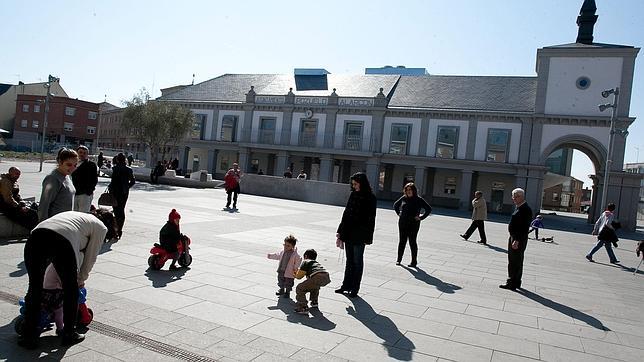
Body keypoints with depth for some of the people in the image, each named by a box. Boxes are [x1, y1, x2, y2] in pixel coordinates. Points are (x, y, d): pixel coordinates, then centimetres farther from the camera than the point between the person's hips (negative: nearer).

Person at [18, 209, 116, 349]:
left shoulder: (76, 215, 39)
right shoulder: (101, 227, 21)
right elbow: (90, 258, 22)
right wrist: (81, 280, 39)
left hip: (35, 236, 6)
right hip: (62, 242, -5)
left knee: (34, 289, 19)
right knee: (71, 291, 17)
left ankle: (28, 337, 27)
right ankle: (69, 334, 29)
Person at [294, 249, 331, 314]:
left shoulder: (305, 262, 18)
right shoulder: (316, 262, 37)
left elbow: (298, 276, 11)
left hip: (317, 277, -7)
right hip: (326, 277, 8)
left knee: (299, 288, 6)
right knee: (314, 285, 40)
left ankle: (303, 308, -1)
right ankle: (314, 302, 41)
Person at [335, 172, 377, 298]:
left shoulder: (370, 198, -8)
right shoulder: (353, 195, 8)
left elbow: (371, 218, -11)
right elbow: (346, 213, 12)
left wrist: (368, 237, -15)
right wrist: (340, 232, 10)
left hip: (359, 235, -6)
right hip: (348, 233, 6)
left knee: (357, 261, 5)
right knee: (349, 260, 14)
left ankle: (355, 288, 15)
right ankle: (346, 285, 24)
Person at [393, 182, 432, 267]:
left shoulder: (419, 200, -5)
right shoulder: (403, 198, 5)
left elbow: (429, 209, -3)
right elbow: (395, 205, 23)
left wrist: (421, 217, -7)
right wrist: (399, 214, 12)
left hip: (413, 224, -3)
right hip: (402, 223, 3)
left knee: (412, 242, 1)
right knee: (402, 241, 9)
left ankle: (414, 261, 11)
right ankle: (399, 259, 19)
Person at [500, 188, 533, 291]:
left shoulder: (526, 209, -18)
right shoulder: (518, 207, 13)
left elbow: (524, 228, -23)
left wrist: (517, 241, -25)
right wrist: (513, 238, 18)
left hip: (519, 240, -10)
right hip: (513, 237, 10)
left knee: (515, 262, -2)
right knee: (512, 261, 18)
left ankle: (512, 284, 5)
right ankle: (515, 282, 29)